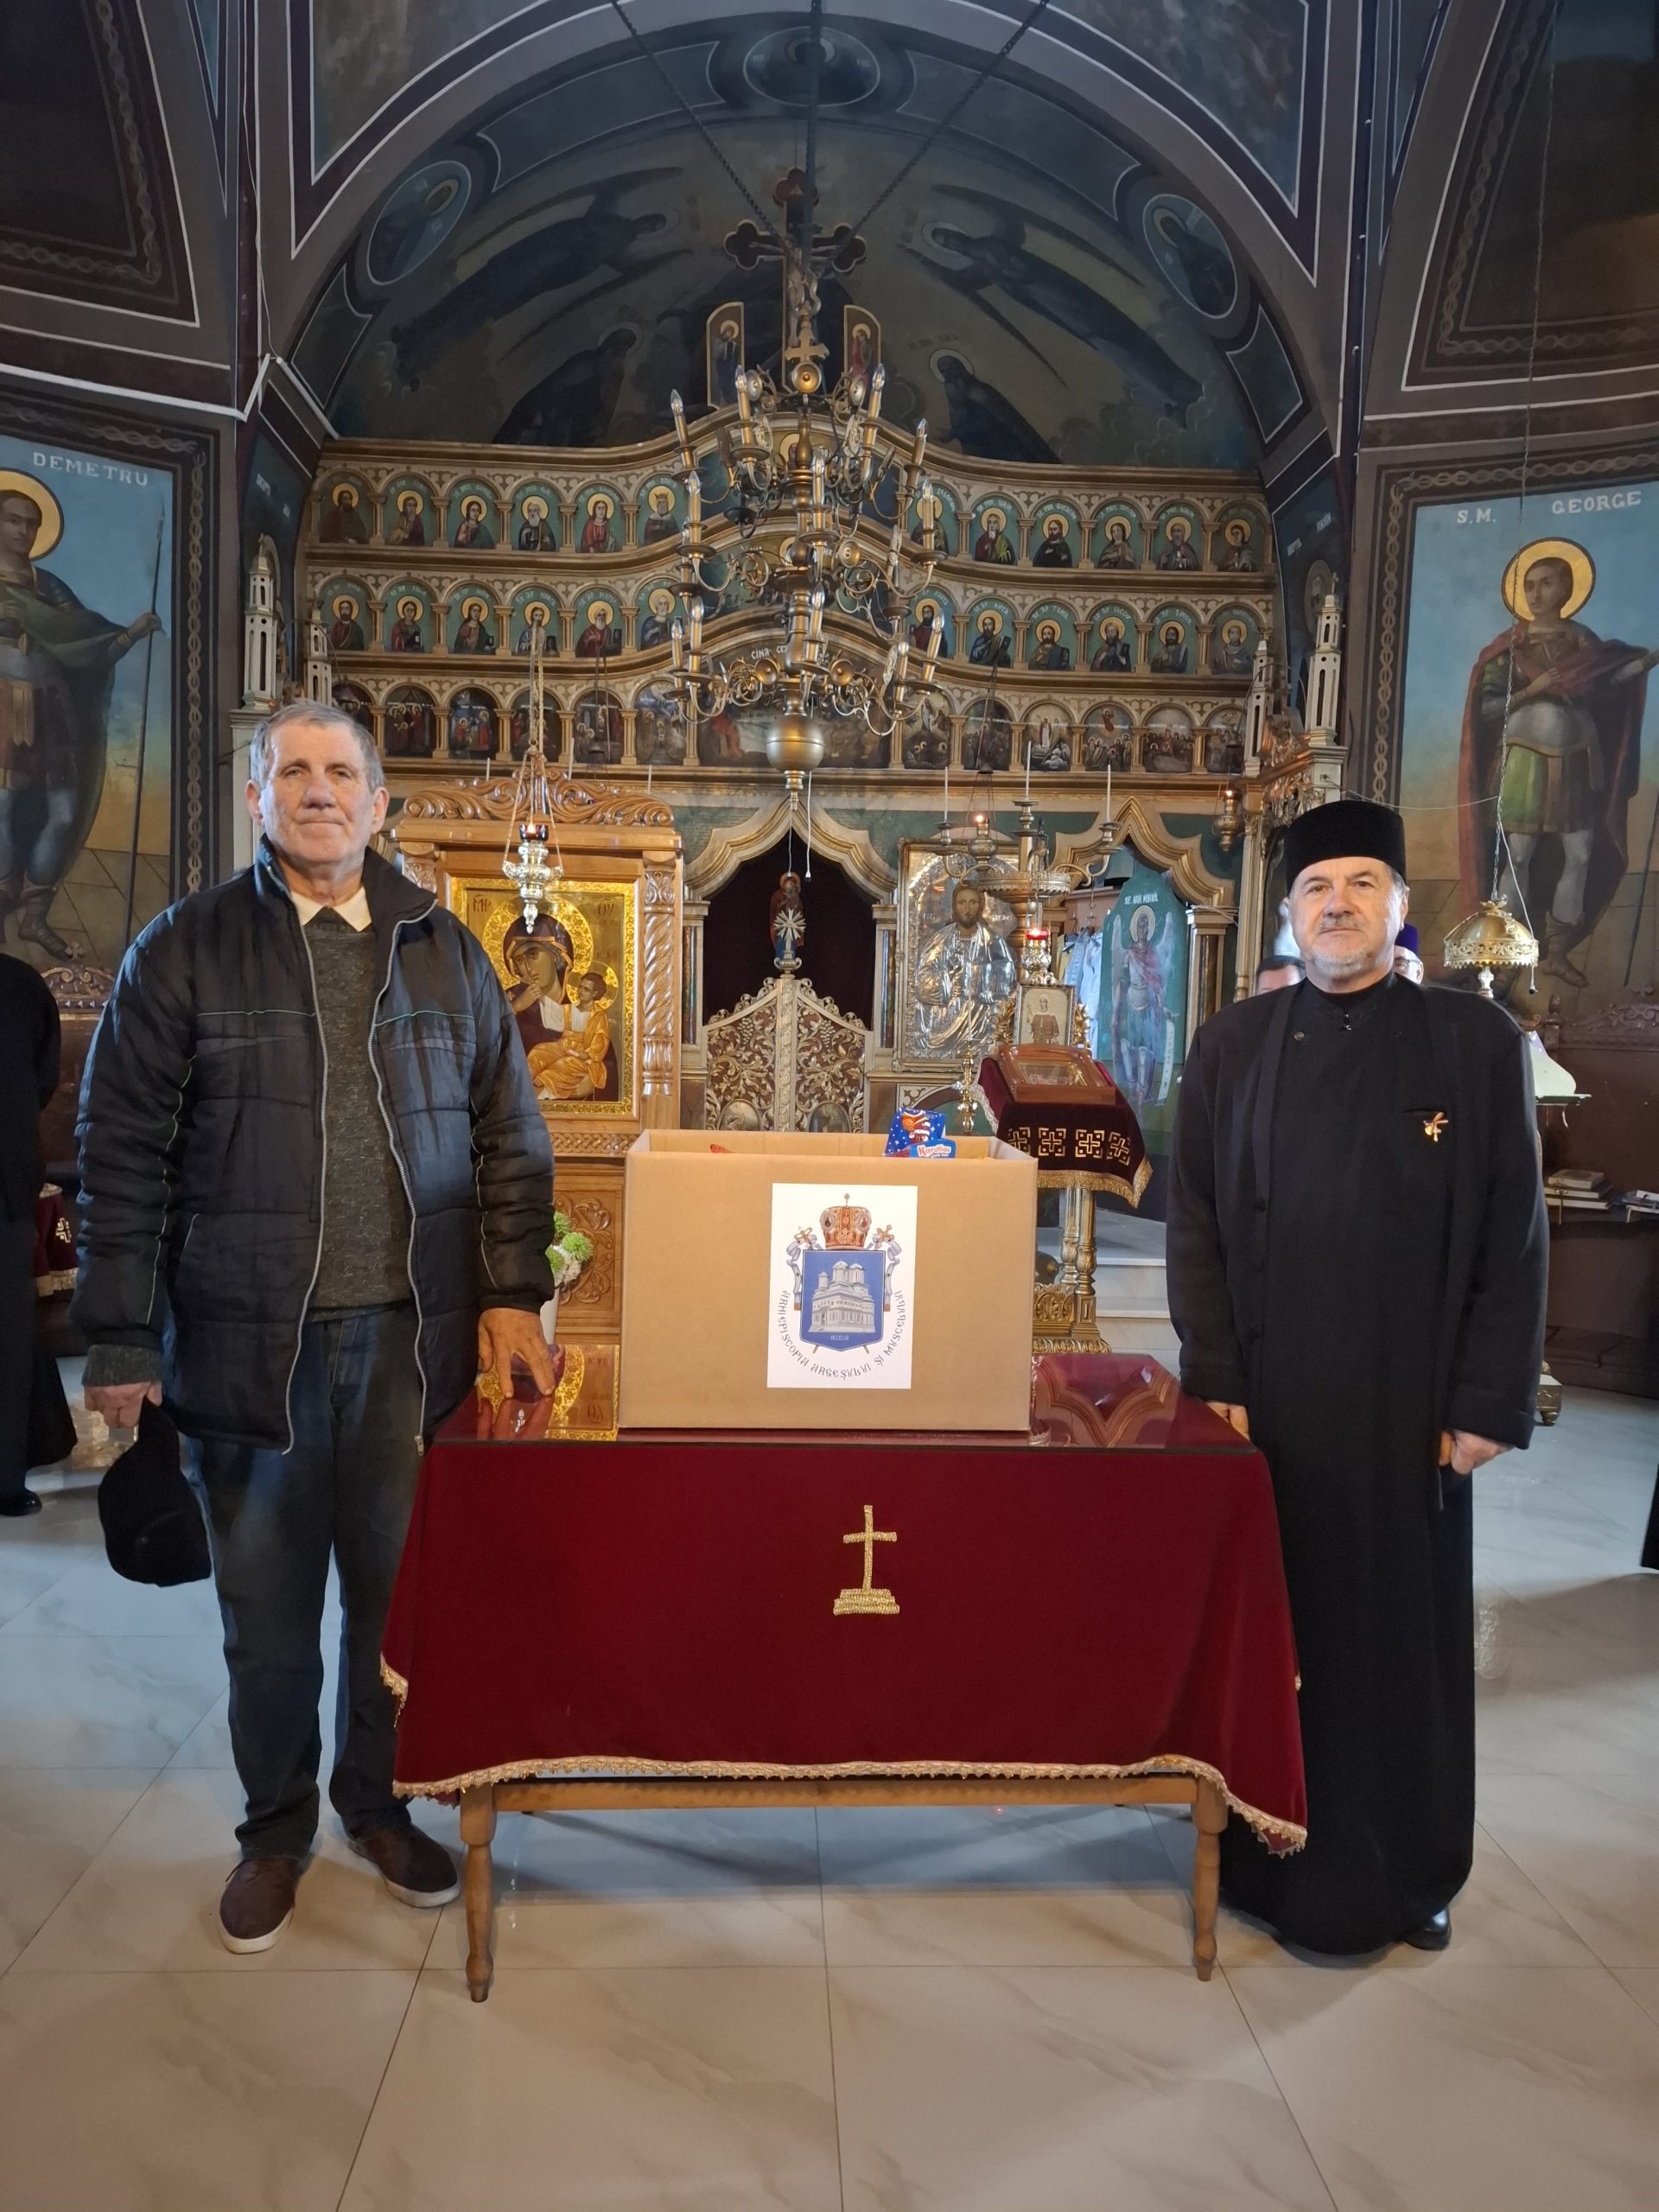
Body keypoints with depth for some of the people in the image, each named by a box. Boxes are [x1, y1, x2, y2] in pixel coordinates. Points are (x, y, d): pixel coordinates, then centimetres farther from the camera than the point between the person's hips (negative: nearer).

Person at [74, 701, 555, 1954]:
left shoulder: (447, 953, 8)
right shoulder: (184, 952, 1)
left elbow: (511, 1139, 8)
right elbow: (121, 1157, -1)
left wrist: (513, 1296, 0)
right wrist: (120, 1342, -5)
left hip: (415, 1337, 2)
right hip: (248, 1340, -1)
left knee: (402, 1592, 13)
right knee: (267, 1611, 12)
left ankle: (381, 1800, 36)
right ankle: (275, 1829, 34)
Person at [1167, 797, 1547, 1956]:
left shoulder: (1478, 1041, -1)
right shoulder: (1233, 1046, 2)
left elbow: (1515, 1237, -2)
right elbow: (1196, 1223, 1)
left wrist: (1488, 1404, -7)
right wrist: (1215, 1381, -6)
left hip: (1409, 1402, -1)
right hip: (1268, 1399, 1)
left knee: (1406, 1629, 11)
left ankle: (1409, 1873, 31)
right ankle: (1271, 1856, 29)